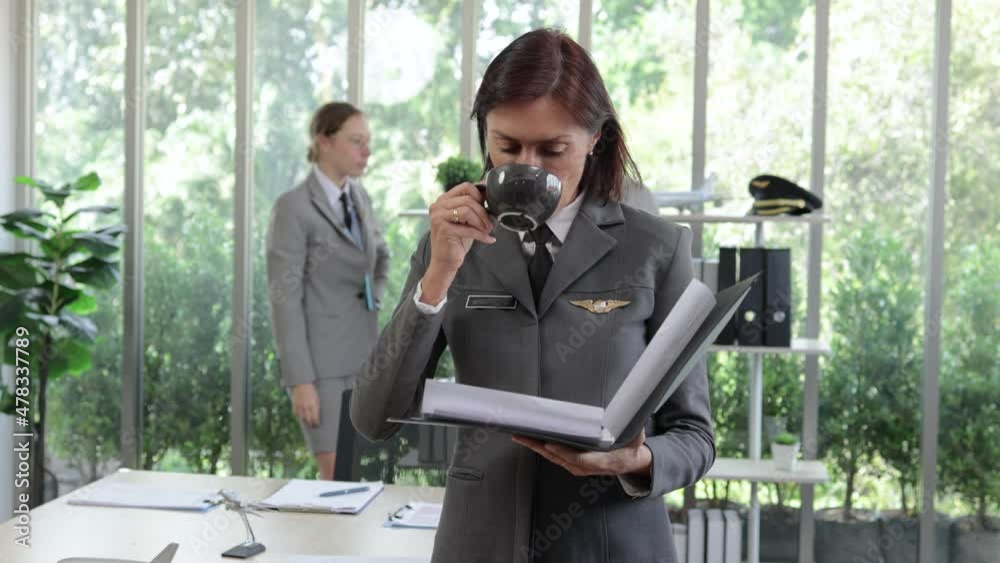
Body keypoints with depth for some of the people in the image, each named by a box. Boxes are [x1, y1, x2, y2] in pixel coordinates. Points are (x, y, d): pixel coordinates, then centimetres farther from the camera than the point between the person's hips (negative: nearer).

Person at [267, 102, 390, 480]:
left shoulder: (358, 197, 9)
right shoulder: (293, 207, -13)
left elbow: (380, 255, 29)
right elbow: (284, 298, -16)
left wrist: (373, 302, 12)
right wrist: (300, 381, -19)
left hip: (362, 359, 7)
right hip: (320, 361, -7)